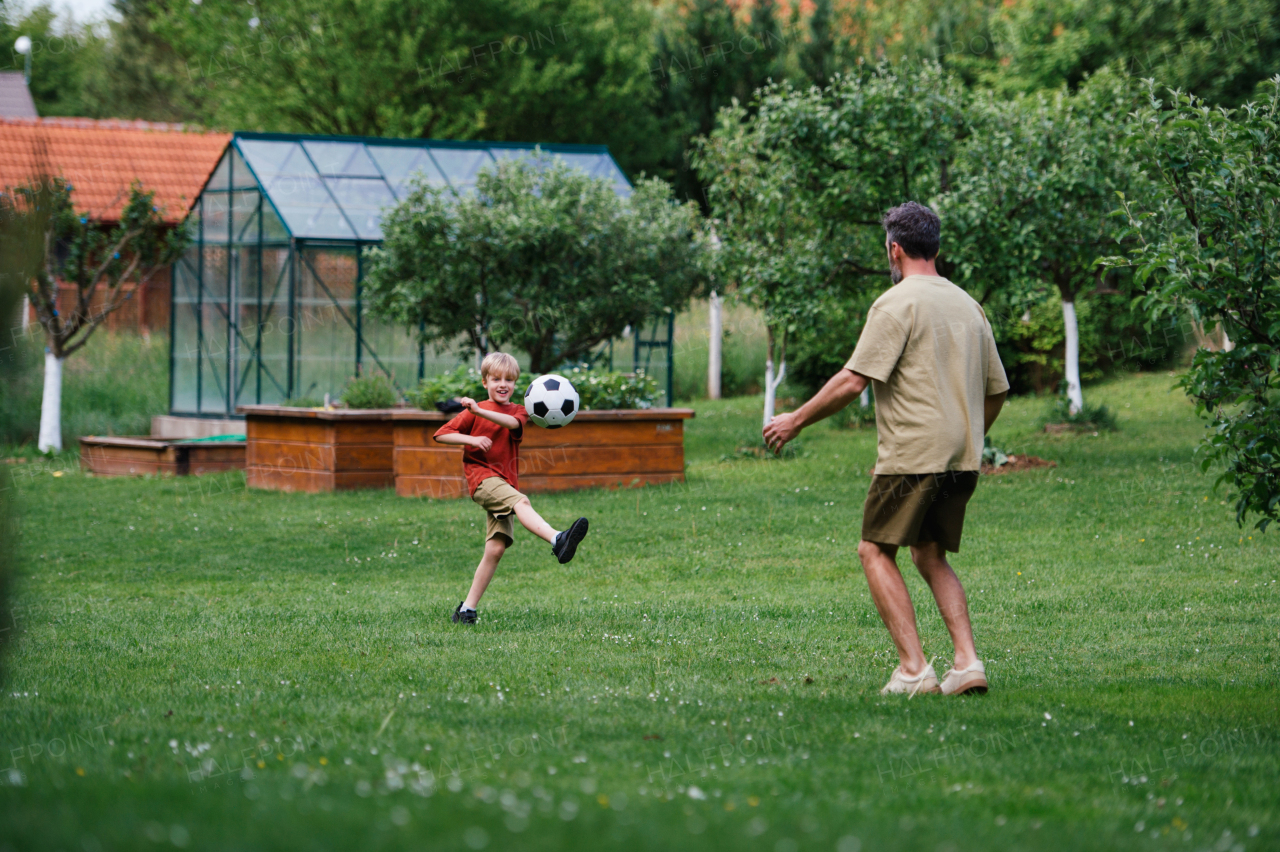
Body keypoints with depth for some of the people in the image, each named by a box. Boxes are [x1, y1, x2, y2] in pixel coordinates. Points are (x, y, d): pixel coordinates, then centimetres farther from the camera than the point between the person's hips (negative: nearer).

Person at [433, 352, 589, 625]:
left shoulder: (518, 411, 15)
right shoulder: (473, 411, 10)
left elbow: (512, 423, -11)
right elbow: (441, 434, 3)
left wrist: (479, 411, -27)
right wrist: (472, 439, -13)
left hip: (505, 483, 5)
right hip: (482, 476, -5)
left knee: (495, 549, -4)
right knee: (521, 501, -33)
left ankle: (467, 609, 2)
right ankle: (558, 541, -57)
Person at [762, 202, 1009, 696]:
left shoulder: (897, 304, -9)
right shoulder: (969, 306, 14)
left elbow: (854, 380, -15)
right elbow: (996, 391, 19)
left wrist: (797, 420, -5)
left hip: (912, 455, -7)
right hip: (961, 461, 7)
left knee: (877, 552, 3)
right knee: (931, 557, 17)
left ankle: (913, 669, -7)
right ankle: (967, 662, 3)